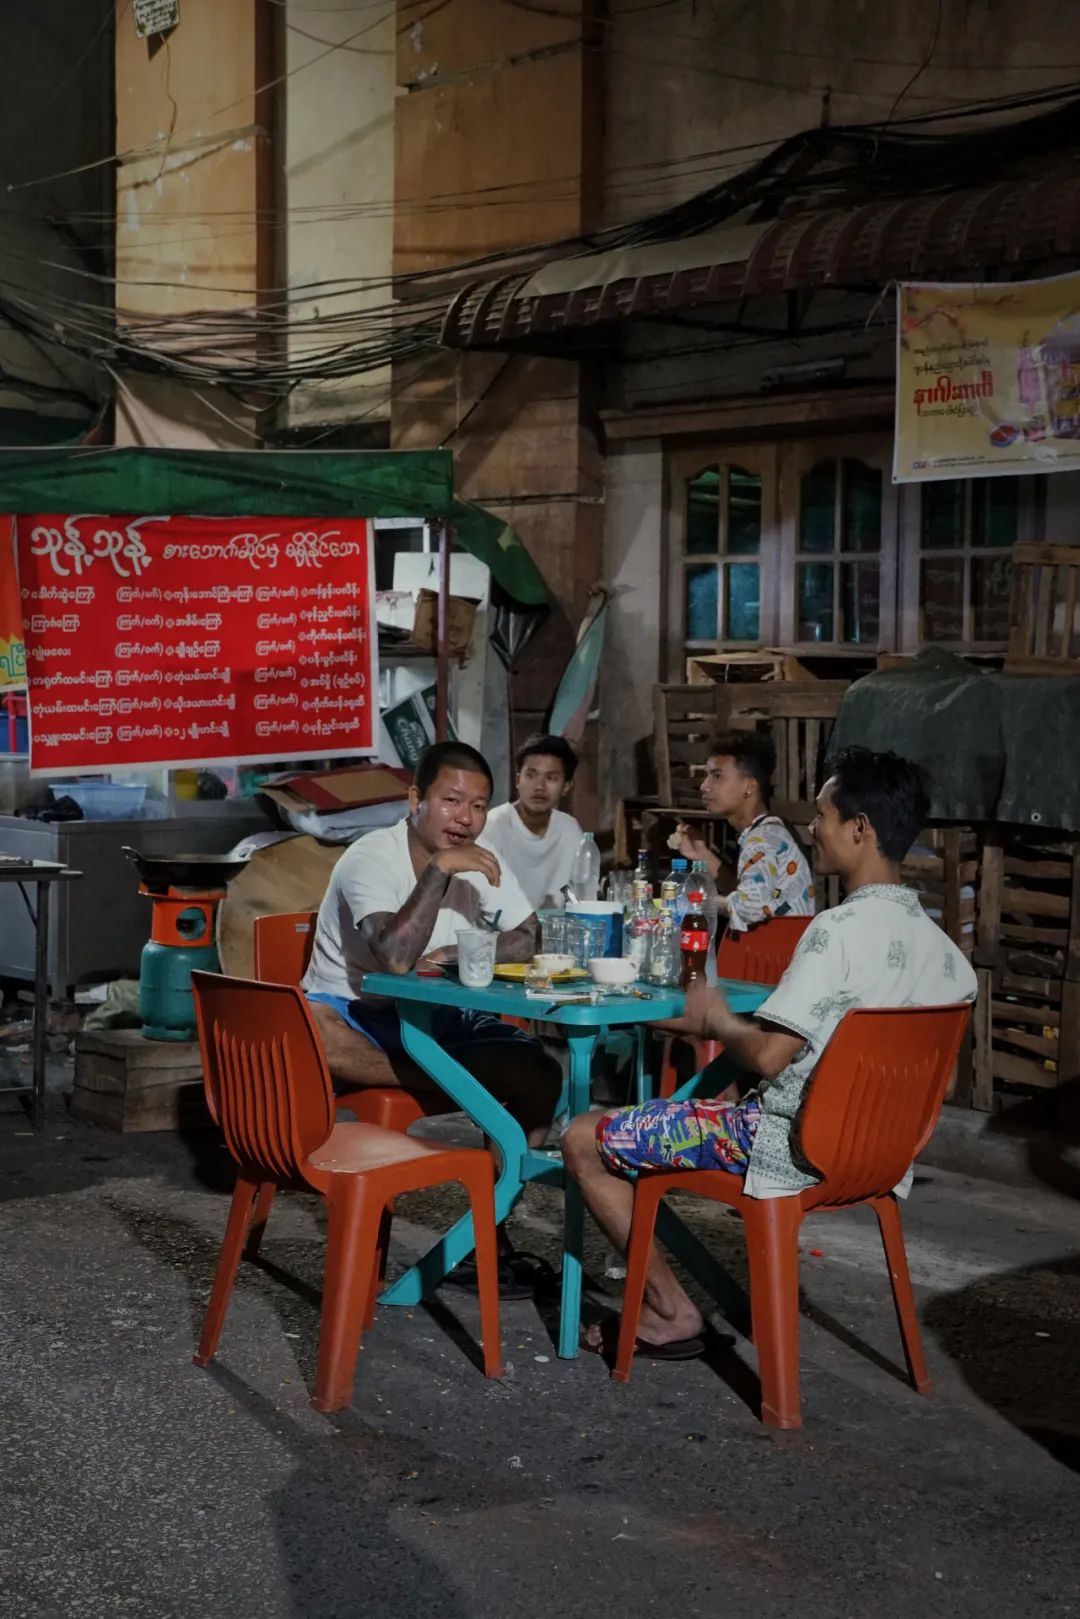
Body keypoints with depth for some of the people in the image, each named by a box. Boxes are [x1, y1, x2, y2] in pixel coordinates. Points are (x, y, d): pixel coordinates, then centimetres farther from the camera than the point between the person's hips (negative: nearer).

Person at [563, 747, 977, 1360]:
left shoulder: (841, 929, -24)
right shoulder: (938, 944, 1)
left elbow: (767, 1055, -28)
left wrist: (715, 1017, -5)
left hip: (795, 1146, -9)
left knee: (584, 1139, 1)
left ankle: (673, 1314, 7)